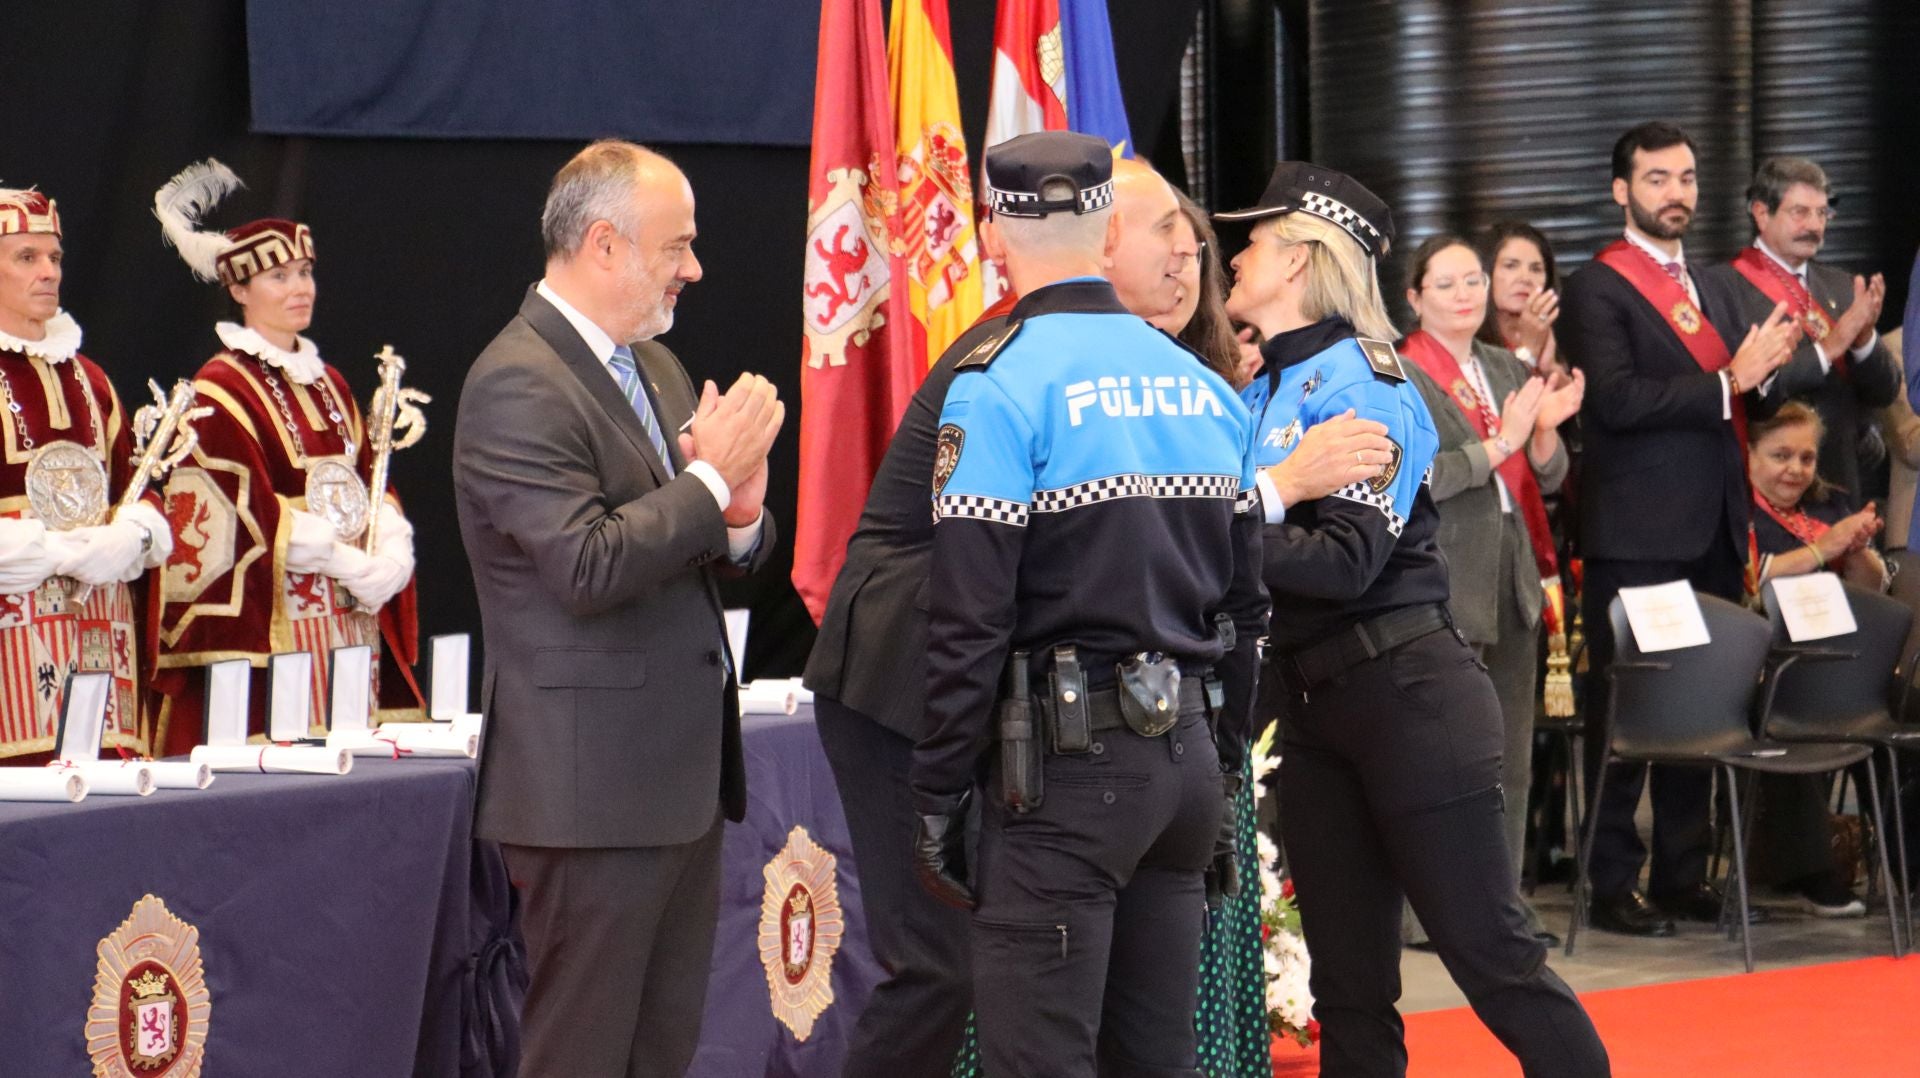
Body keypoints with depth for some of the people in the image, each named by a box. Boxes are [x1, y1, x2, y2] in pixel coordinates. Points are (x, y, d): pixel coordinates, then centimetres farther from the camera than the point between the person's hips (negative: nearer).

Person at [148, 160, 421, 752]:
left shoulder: (327, 383, 17)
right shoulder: (220, 390, -6)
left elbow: (370, 479, 13)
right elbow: (247, 510, -13)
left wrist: (391, 553, -6)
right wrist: (351, 565, -15)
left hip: (350, 615, 7)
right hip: (266, 615, -7)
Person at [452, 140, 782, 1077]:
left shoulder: (655, 365, 15)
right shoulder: (517, 385, -14)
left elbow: (719, 554, 18)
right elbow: (589, 567, -23)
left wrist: (742, 513, -5)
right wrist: (714, 476, -16)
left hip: (683, 774, 9)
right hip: (594, 786, -9)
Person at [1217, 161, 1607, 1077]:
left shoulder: (1354, 384, -10)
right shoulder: (1262, 390, 13)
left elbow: (1347, 557, -20)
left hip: (1404, 693, -8)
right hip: (1315, 705, 8)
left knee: (1487, 948, -5)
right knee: (1348, 983, 9)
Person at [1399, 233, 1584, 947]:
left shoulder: (1507, 369, 15)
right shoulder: (1401, 374, -6)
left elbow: (1546, 479, 15)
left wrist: (1546, 427, -4)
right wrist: (1500, 442, -20)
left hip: (1514, 575, 7)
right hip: (1445, 583, -7)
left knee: (1512, 751, 8)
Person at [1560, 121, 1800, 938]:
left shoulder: (1713, 290, 19)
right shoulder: (1597, 289, -5)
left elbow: (1741, 401, 20)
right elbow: (1616, 399, -18)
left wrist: (1766, 365, -2)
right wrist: (1726, 383, -17)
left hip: (1713, 533, 7)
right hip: (1637, 537, -7)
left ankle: (1682, 872, 17)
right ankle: (1614, 885, 4)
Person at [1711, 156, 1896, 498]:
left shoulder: (1842, 286, 14)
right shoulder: (1725, 286, -6)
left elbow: (1884, 393, 10)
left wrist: (1864, 337, -9)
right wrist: (1827, 348, -20)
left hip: (1840, 483, 5)